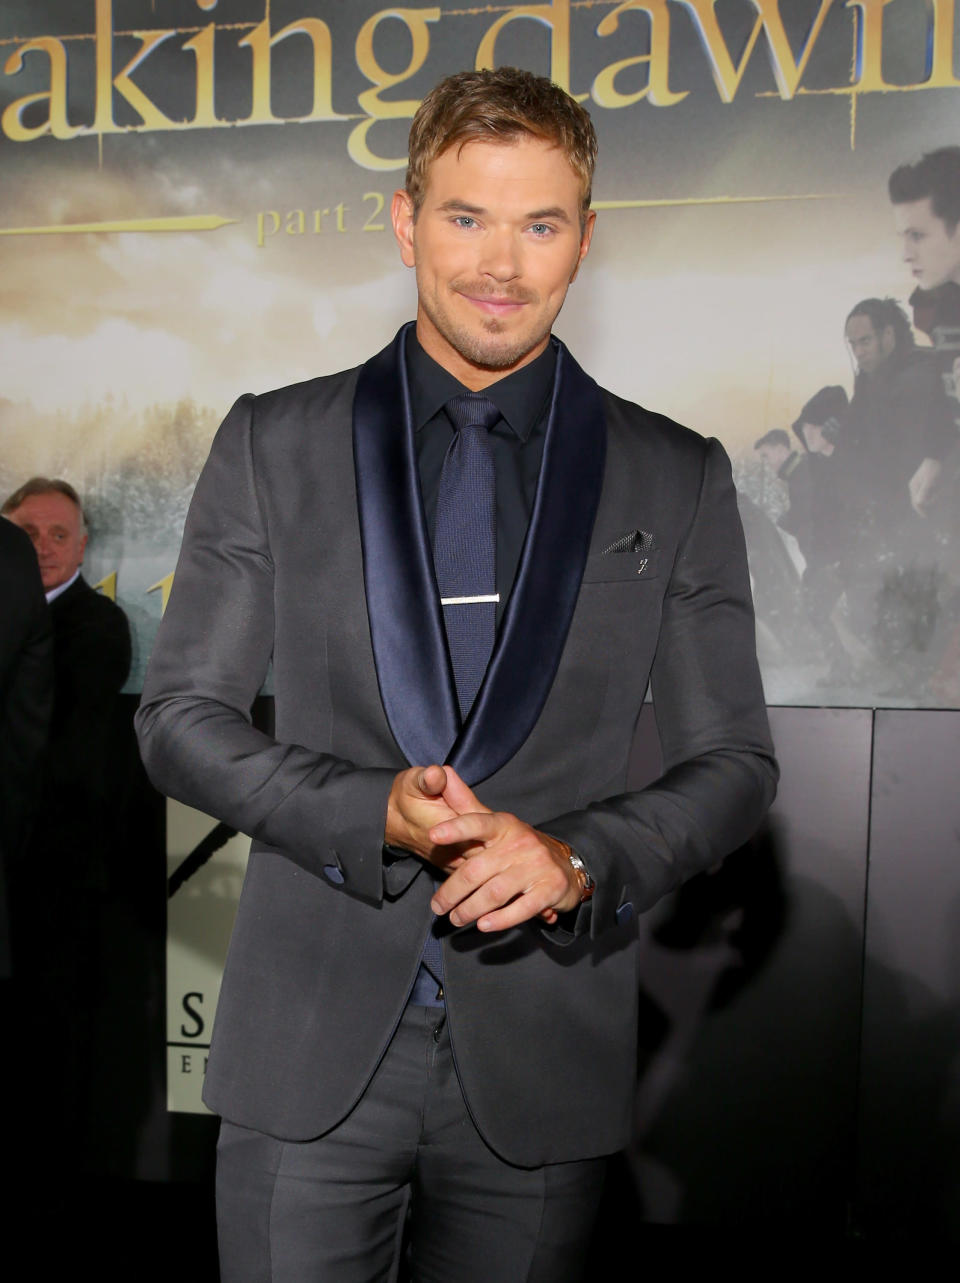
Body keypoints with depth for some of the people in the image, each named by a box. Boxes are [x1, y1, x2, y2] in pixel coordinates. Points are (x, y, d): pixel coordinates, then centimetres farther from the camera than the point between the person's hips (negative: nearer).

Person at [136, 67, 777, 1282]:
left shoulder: (677, 480, 3)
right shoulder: (272, 444, 2)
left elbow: (734, 761, 4)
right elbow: (178, 716, 2)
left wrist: (578, 860, -14)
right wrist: (373, 812, -14)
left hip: (543, 1059, 1)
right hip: (309, 1050, 0)